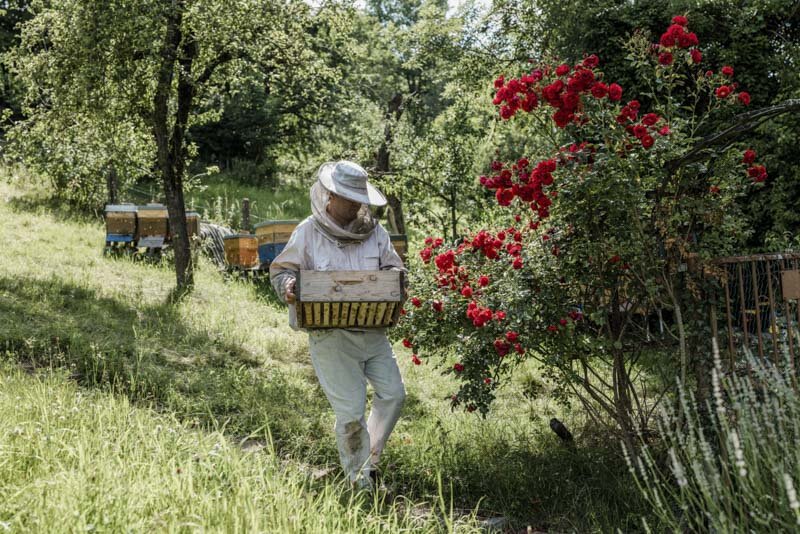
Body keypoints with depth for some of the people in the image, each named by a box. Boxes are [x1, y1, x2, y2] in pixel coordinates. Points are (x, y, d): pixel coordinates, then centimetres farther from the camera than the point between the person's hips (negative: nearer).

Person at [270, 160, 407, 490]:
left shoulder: (375, 231, 7)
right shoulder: (308, 233, -4)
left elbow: (394, 266, 16)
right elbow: (280, 270, 3)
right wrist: (288, 286, -21)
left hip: (373, 330, 5)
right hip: (330, 335, -5)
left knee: (393, 394, 3)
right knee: (350, 410, -5)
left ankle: (368, 459, 26)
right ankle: (359, 480, 15)